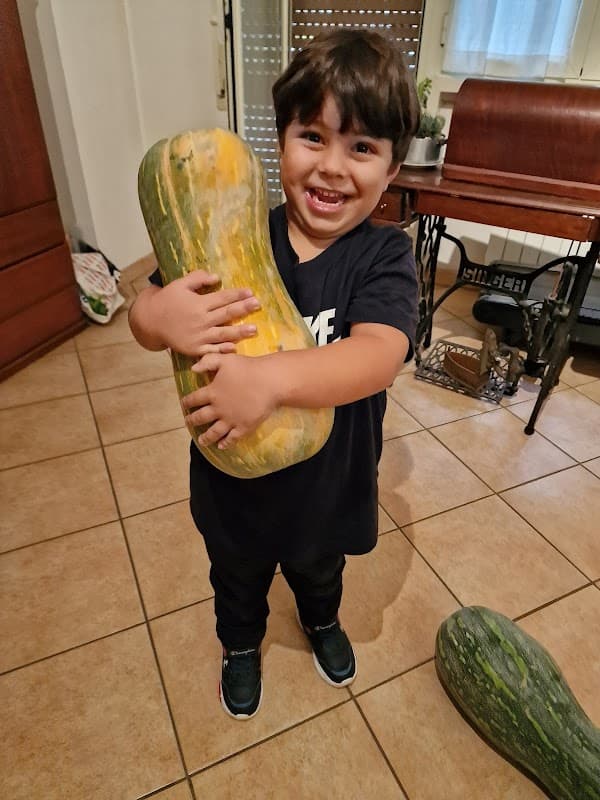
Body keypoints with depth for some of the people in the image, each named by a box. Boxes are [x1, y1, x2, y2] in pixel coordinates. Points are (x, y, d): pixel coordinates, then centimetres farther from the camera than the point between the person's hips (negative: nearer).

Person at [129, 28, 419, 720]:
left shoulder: (384, 256, -20)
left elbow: (377, 355, -36)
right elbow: (144, 315, -14)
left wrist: (271, 378, -52)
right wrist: (158, 317, -38)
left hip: (326, 485, 0)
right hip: (232, 483, 1)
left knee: (319, 572, 33)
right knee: (237, 580, 31)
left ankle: (322, 623, 70)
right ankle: (240, 645, 66)